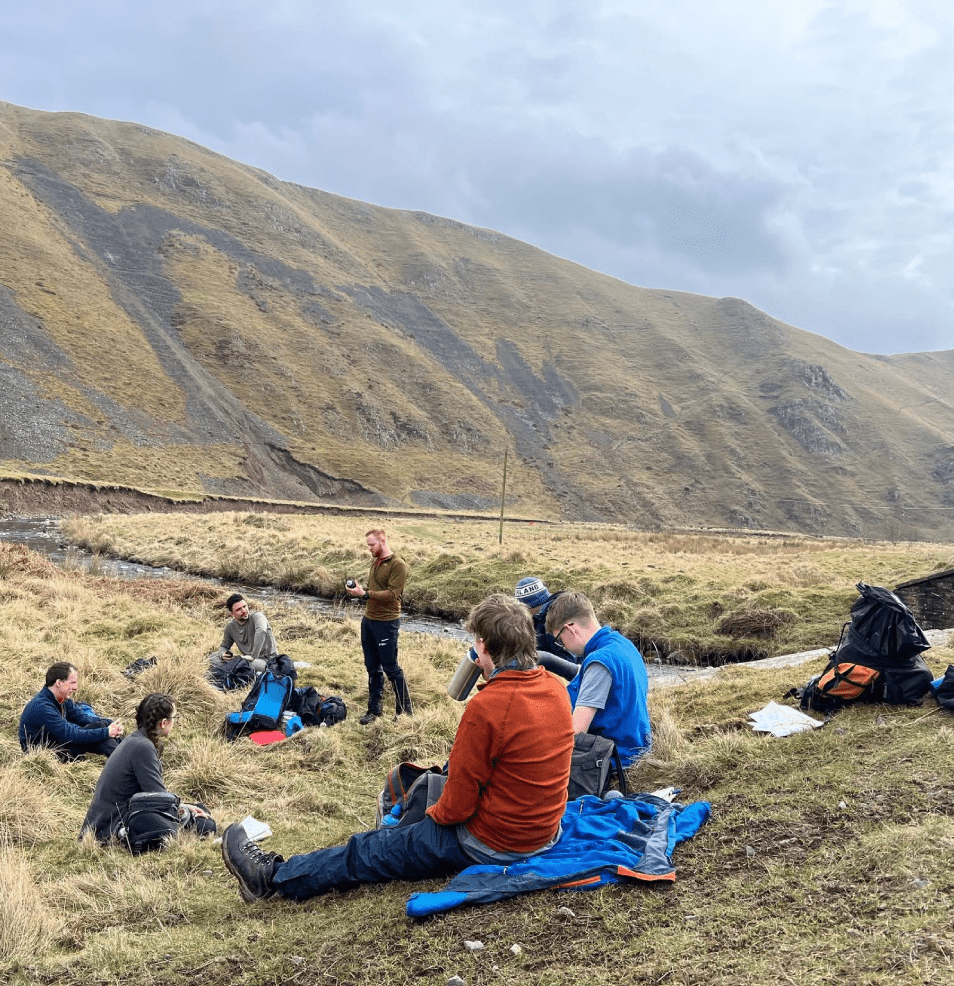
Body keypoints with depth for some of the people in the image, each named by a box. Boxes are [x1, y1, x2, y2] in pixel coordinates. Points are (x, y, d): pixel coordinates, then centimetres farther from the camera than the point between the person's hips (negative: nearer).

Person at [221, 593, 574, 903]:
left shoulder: (486, 707, -27)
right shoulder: (556, 689, -3)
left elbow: (458, 804, -19)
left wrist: (433, 814, 1)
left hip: (490, 843, -8)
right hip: (545, 832, 8)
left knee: (371, 849, 6)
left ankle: (273, 876, 21)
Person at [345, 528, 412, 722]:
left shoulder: (398, 565, -13)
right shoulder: (375, 562, 14)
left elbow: (392, 594, -21)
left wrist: (365, 594, -25)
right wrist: (359, 590, 3)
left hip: (387, 622, -8)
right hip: (368, 619, 8)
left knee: (391, 668, -1)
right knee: (372, 668, 12)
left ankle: (405, 710, 11)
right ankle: (374, 710, 21)